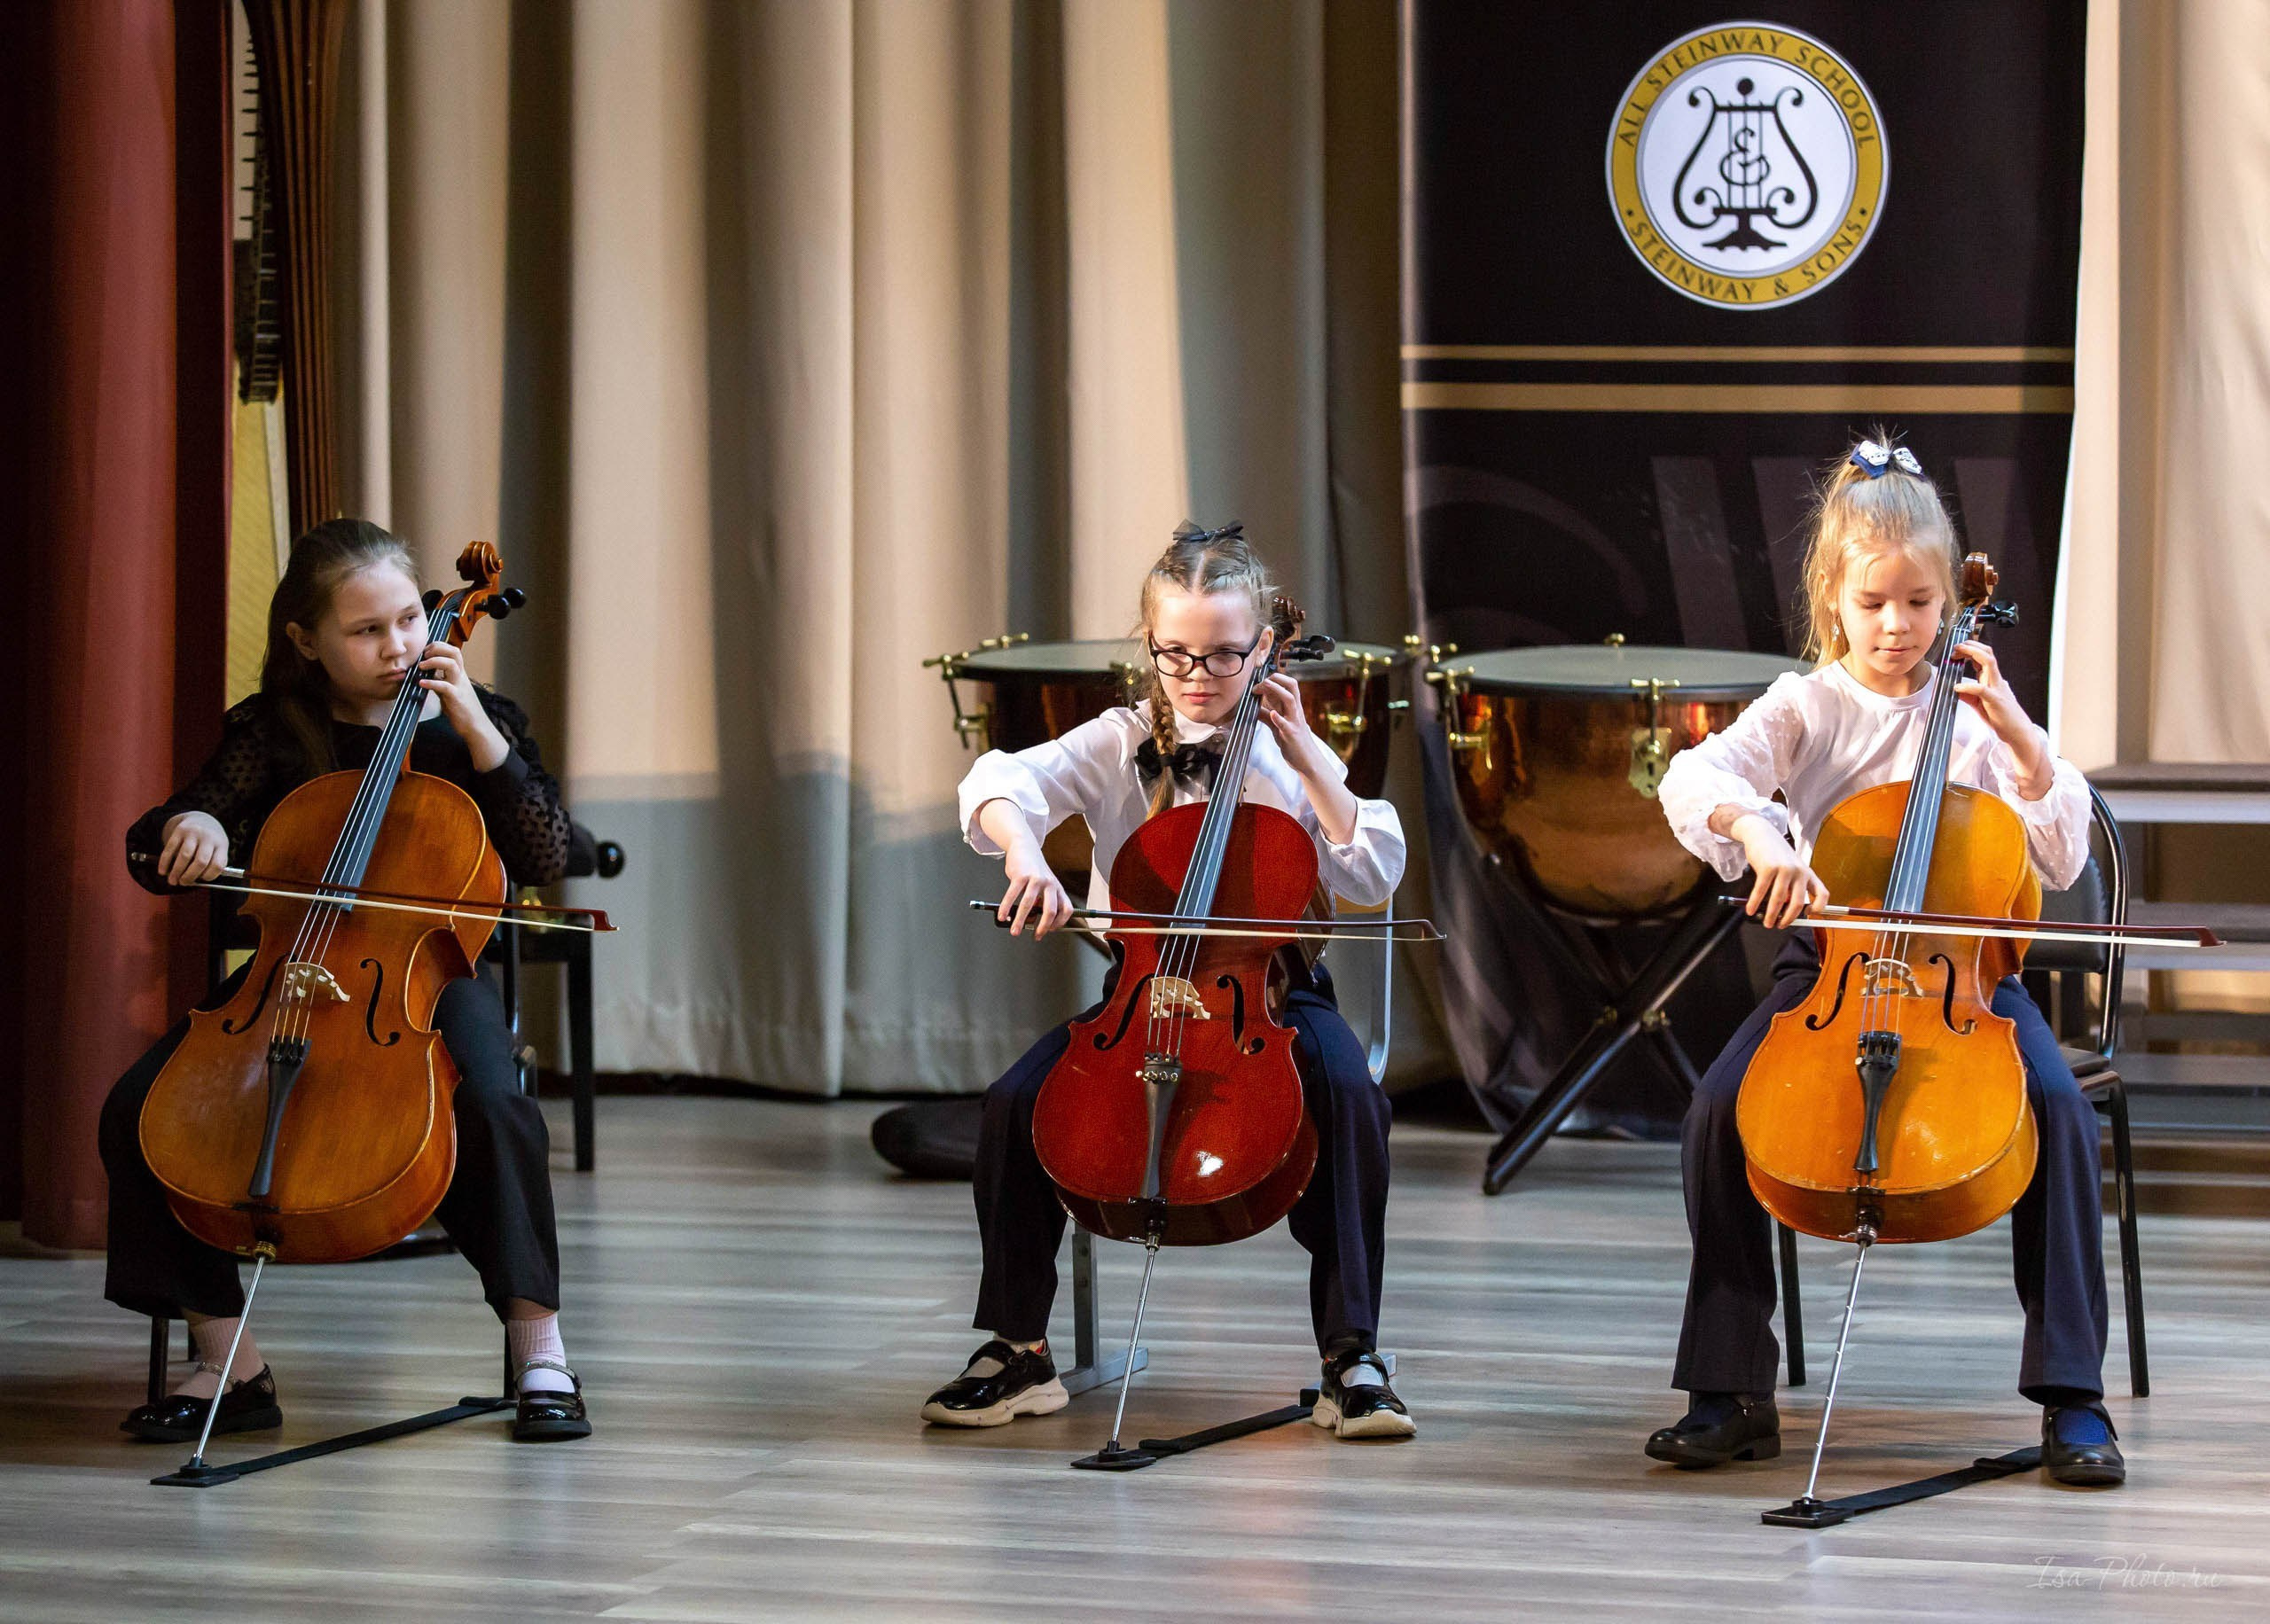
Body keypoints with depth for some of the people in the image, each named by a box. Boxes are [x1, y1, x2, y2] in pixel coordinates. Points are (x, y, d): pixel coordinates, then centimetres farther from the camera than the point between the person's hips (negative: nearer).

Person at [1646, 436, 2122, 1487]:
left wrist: (2020, 739, -9)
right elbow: (1692, 779, -14)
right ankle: (1732, 1391, -13)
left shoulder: (1975, 709, 7)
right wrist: (1753, 828, -34)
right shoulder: (1806, 707, 4)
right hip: (1827, 960, 0)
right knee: (1719, 1111, -26)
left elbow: (2059, 863, 2)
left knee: (2057, 1105, -29)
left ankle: (2072, 1398, -22)